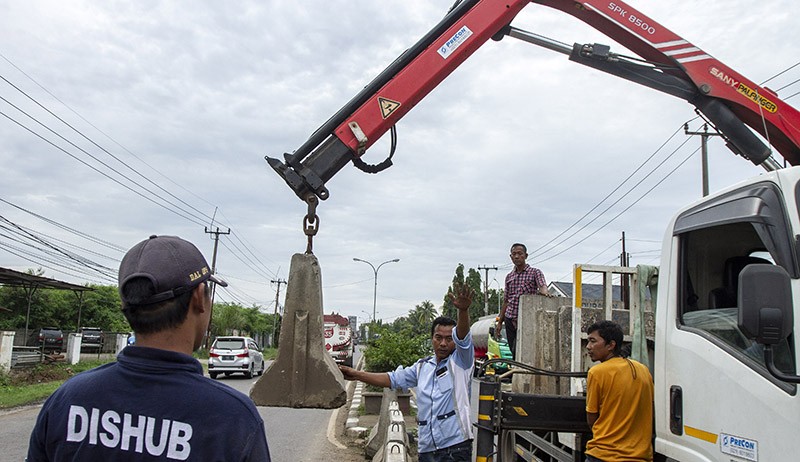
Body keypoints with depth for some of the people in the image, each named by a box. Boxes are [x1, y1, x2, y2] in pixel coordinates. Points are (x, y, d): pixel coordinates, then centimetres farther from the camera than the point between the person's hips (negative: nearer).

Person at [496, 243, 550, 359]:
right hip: (510, 320, 5)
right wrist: (499, 322, 16)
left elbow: (542, 285, -19)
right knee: (513, 353, 6)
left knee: (519, 353, -14)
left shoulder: (535, 272, 1)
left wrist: (544, 292, -44)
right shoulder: (509, 277, 15)